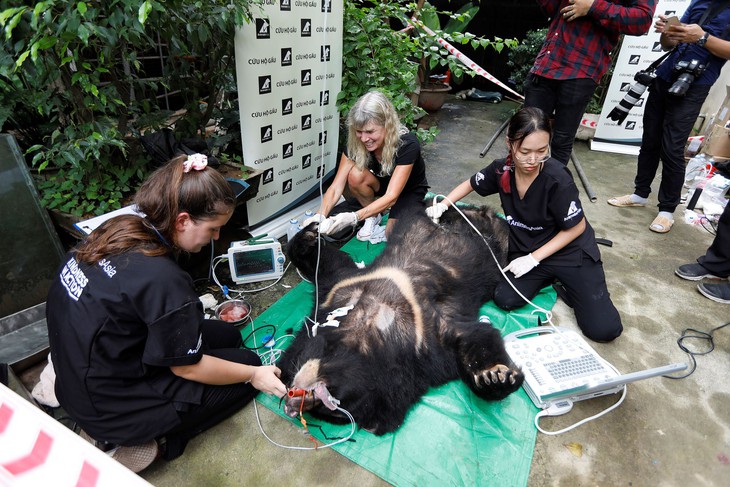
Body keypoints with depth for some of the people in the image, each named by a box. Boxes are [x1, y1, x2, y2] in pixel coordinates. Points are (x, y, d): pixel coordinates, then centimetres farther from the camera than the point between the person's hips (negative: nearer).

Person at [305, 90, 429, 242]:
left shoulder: (407, 144, -34)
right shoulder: (355, 143, -22)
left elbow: (391, 197, -39)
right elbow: (336, 187, -24)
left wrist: (354, 217, -51)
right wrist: (321, 216, -43)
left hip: (410, 191, -4)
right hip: (381, 184, 4)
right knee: (355, 175, -30)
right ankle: (374, 216, -4)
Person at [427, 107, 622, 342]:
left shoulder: (558, 180, -26)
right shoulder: (502, 169, -13)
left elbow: (577, 227, -14)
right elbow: (470, 184, 7)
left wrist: (533, 258, -17)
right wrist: (443, 205, -9)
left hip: (570, 250, -3)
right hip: (525, 250, 4)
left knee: (604, 329, -12)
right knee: (505, 299, -22)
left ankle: (566, 282, 15)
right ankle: (550, 278, 7)